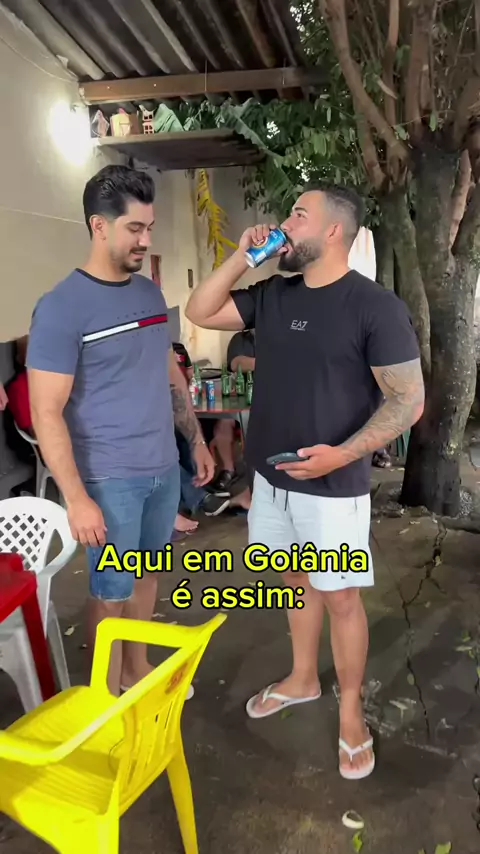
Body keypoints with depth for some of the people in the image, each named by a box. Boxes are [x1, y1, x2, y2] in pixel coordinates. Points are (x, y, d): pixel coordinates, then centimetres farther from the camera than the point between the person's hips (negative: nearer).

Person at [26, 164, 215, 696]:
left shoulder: (151, 293, 7)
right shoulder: (61, 307, -15)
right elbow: (46, 413, -17)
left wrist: (196, 440, 14)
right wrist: (76, 498, -20)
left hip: (163, 469, 7)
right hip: (109, 479, -6)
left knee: (145, 573, 20)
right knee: (112, 591, 8)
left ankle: (138, 670, 41)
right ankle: (109, 699, 30)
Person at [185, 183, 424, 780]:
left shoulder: (376, 306, -14)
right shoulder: (272, 295, 5)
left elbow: (408, 401, -15)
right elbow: (200, 312, 7)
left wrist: (343, 453, -26)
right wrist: (242, 257, -4)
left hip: (333, 486, -6)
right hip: (272, 477, 6)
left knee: (340, 597, 8)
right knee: (297, 582, 21)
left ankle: (350, 711, 30)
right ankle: (302, 680, 43)